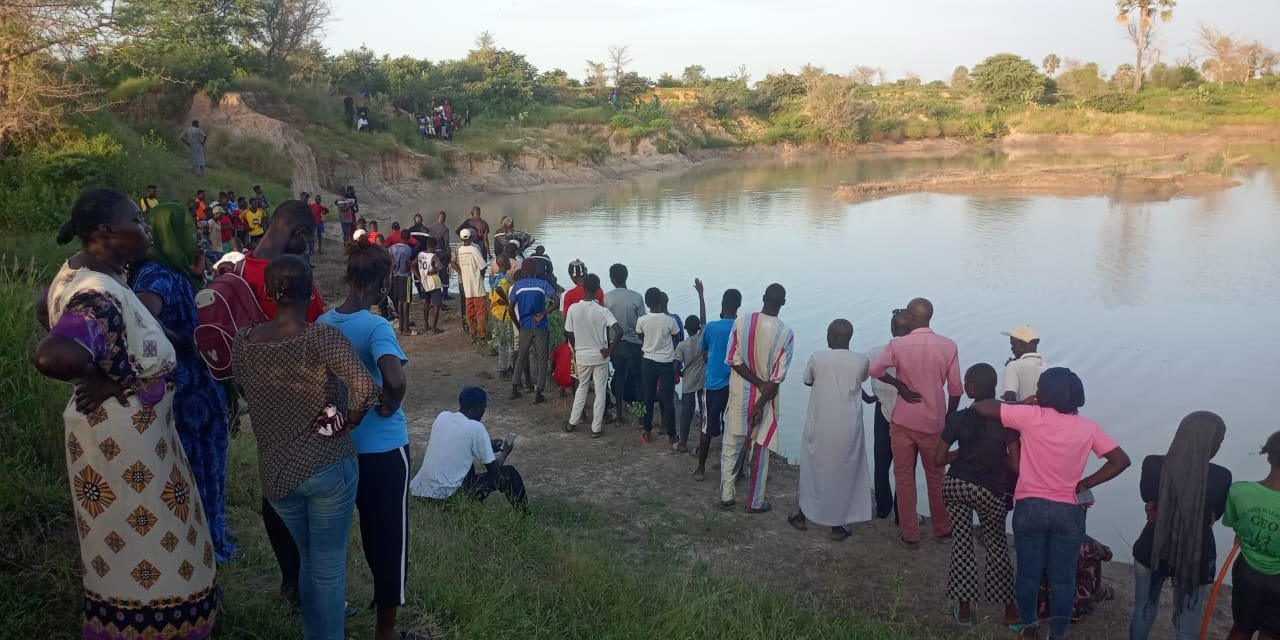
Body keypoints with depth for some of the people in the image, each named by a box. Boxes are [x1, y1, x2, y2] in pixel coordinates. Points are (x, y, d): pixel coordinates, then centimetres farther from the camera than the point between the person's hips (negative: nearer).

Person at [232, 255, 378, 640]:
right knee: (329, 568, 9)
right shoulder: (324, 338, -18)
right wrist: (348, 420, -10)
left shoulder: (243, 344, -3)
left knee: (308, 561, 25)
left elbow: (247, 394, 10)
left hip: (275, 471, 5)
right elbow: (366, 391, -28)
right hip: (328, 466, -5)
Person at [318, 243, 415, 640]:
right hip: (384, 446, -6)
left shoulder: (323, 322, -1)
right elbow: (395, 379, -38)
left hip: (347, 441, 7)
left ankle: (383, 593, 40)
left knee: (370, 526, 23)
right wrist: (390, 406, -20)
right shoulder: (376, 327, -22)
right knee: (392, 534, 8)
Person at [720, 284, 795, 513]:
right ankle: (755, 502, 19)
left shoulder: (741, 321, -10)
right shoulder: (786, 333, -14)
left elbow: (734, 360, -10)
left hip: (739, 393, 2)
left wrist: (758, 383, -8)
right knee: (760, 450, 10)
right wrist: (760, 406, -13)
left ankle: (726, 496, 22)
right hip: (765, 398, -2)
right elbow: (778, 377, -16)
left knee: (731, 446, 14)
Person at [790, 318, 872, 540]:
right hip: (848, 429, 0)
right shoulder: (861, 361, -6)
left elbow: (807, 381, 9)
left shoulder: (817, 357, -8)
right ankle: (838, 525, 15)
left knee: (813, 467, 17)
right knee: (843, 471, 10)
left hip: (819, 426, 0)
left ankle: (803, 515, 28)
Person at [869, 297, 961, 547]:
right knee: (936, 476, 18)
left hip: (903, 421, -1)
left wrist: (899, 385, -11)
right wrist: (950, 417, 10)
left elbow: (875, 369, -24)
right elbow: (955, 388, -2)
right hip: (934, 423, 1)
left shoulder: (897, 344, -10)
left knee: (904, 477, 10)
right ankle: (941, 528, 31)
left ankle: (909, 534, 16)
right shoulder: (948, 346, -6)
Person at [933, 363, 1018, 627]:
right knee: (997, 545, 14)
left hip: (956, 485, 0)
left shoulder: (958, 418, -7)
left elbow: (939, 458, -4)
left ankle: (964, 608, 14)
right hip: (991, 491, 0)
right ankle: (1009, 608, 21)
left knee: (962, 541, 11)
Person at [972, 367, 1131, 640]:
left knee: (1028, 572, 15)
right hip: (1069, 511, 1)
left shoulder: (1031, 416, -13)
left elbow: (980, 407, -11)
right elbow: (1121, 461, -3)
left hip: (1030, 507, -1)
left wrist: (1017, 405, 4)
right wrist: (1085, 484, 0)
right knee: (1063, 578, 12)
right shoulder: (1088, 427, -3)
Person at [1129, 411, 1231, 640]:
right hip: (1195, 558, -1)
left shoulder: (1153, 465, -16)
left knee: (1143, 613, 22)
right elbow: (1212, 517, -5)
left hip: (1152, 551, 2)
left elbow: (1150, 507, -4)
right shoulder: (1220, 477, -19)